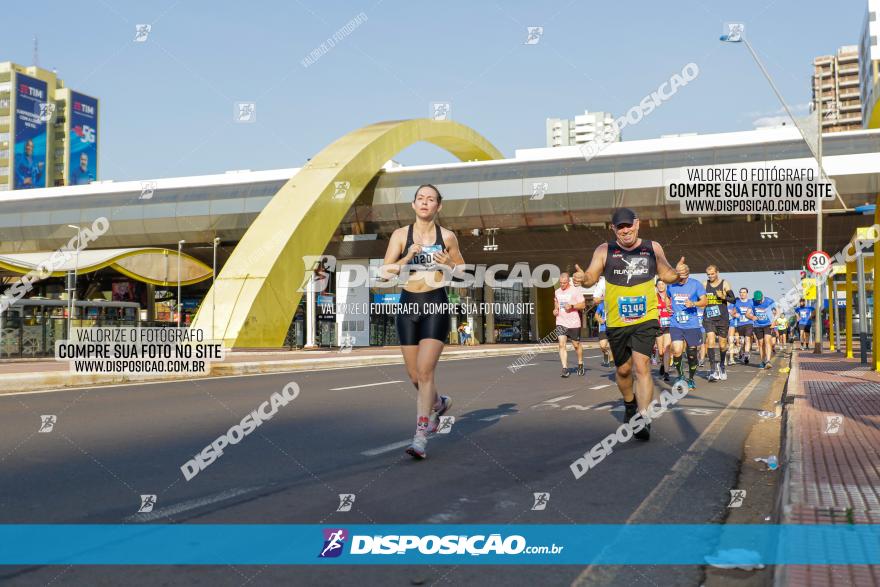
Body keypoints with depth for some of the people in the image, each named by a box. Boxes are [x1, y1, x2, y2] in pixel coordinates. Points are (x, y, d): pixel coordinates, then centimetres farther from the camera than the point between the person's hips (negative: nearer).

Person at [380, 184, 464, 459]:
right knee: (414, 374, 11)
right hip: (408, 304, 3)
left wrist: (449, 264, -8)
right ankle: (439, 403, 42)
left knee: (425, 371, -13)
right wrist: (408, 257, -18)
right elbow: (385, 273, -3)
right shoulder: (400, 235, 2)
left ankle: (420, 437, -8)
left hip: (436, 305, -2)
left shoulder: (447, 237, 2)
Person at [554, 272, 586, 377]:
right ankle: (565, 369, -12)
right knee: (562, 344, -10)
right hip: (560, 322, 3)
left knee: (576, 345, 10)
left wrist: (572, 306, -22)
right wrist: (555, 309, 7)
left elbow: (583, 305, -7)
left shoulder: (575, 290, -6)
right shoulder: (557, 292, 10)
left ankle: (580, 364, 33)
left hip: (574, 323, -3)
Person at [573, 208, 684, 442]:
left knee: (642, 366, -15)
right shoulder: (604, 251, 2)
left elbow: (666, 274, 16)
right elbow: (592, 277, -5)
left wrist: (678, 273, -7)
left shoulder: (652, 247, 5)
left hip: (646, 319, -1)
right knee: (623, 370, 15)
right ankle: (629, 404, 43)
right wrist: (582, 278, -28)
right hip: (616, 322, 1)